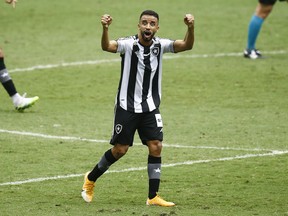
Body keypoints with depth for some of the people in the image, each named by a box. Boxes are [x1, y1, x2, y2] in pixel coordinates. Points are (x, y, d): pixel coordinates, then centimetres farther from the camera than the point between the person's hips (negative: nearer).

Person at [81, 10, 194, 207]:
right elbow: (107, 47, -33)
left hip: (150, 107, 4)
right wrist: (105, 29, -53)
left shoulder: (160, 45, -3)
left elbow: (186, 45, -16)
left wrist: (190, 28, -35)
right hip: (127, 106, -4)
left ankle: (153, 196, -1)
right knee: (120, 149, 2)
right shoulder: (129, 44, -14)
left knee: (156, 147, -6)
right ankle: (91, 179, 25)